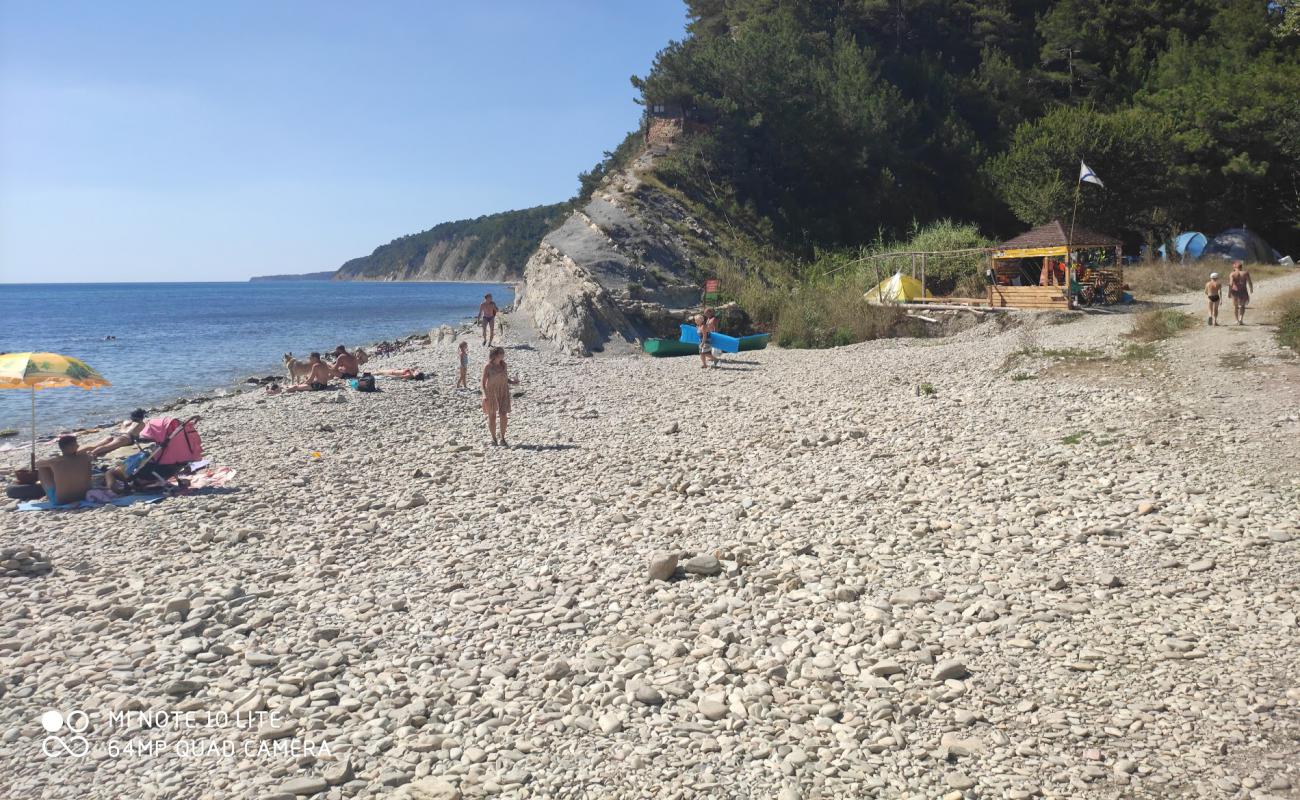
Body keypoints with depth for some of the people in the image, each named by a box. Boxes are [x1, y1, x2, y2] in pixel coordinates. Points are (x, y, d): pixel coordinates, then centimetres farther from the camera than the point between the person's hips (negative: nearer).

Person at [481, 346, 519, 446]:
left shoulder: (503, 364, 4)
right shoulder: (488, 366, -10)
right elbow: (483, 382, -8)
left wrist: (513, 381, -7)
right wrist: (485, 395, -18)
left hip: (503, 392, 4)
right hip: (491, 392, -4)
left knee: (503, 415, -4)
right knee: (492, 416, 5)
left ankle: (503, 439, 6)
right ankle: (494, 439, 18)